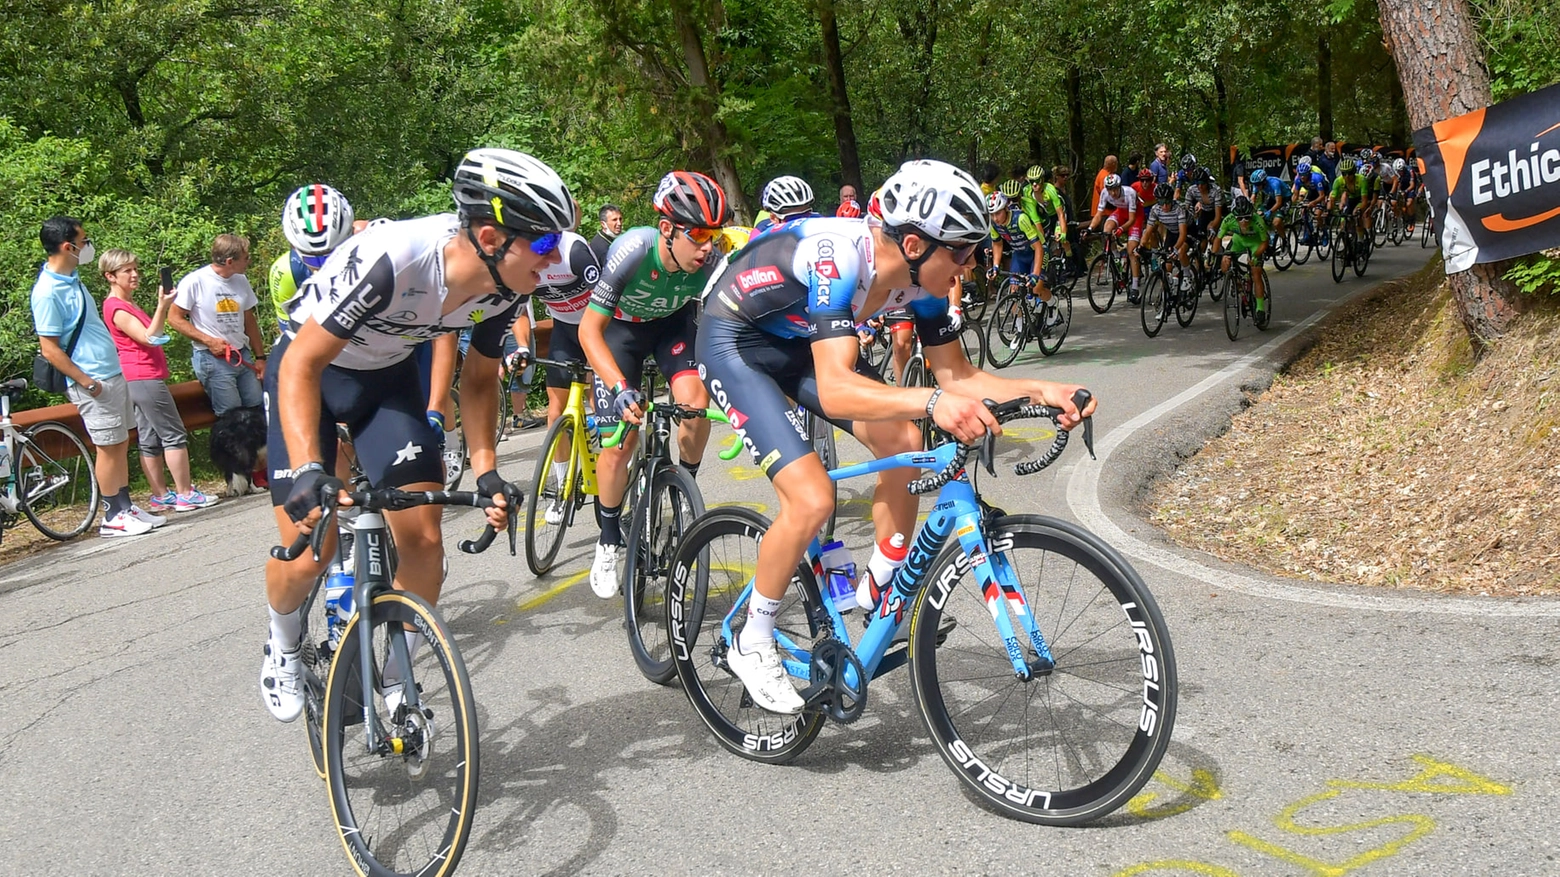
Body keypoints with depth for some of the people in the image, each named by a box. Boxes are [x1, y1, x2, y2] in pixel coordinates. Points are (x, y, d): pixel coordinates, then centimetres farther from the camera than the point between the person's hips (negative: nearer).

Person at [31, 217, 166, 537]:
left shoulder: (72, 277, 10)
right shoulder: (48, 292, -18)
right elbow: (49, 349, -17)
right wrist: (86, 382, -18)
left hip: (113, 374, 9)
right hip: (93, 383, -9)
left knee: (121, 444, 13)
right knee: (109, 448, -1)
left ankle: (126, 507, 22)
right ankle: (113, 517, 9)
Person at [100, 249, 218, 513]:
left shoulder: (127, 304, 18)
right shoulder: (116, 308, -12)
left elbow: (151, 335, 21)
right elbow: (148, 338, -24)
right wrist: (162, 307, -29)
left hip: (140, 379, 10)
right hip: (144, 378, -10)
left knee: (150, 439, 9)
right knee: (174, 434, -7)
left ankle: (160, 496, 12)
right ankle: (185, 494, -5)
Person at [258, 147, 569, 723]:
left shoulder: (507, 288, -20)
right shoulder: (390, 259, -38)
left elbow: (478, 378, -3)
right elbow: (302, 364, -32)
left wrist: (486, 470, -14)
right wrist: (307, 470, -43)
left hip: (390, 377, 5)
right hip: (309, 370, -4)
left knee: (424, 542, -6)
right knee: (308, 551, -12)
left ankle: (396, 678, 16)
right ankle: (282, 645, 22)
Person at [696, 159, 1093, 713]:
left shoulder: (921, 276, -14)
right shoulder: (839, 256, -37)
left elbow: (956, 374, -6)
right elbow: (835, 389, -45)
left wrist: (1038, 390, -21)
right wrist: (931, 402, -59)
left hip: (800, 341, 8)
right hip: (736, 343, -8)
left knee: (903, 442, -5)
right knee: (812, 499, -21)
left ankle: (880, 592, 16)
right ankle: (751, 645, 1)